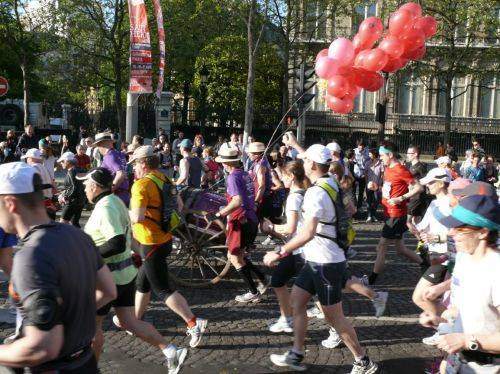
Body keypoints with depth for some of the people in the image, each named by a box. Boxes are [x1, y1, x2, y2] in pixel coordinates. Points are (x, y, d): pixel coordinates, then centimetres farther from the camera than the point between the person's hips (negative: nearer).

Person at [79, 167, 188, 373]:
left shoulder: (105, 208, -21)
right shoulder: (116, 201, 9)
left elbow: (117, 244, -31)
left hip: (109, 276, -9)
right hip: (126, 271, 9)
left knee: (92, 325, 9)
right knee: (128, 322, 13)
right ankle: (171, 352, 9)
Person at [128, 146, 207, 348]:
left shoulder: (142, 184, -20)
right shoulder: (165, 180, 6)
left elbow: (137, 216, -28)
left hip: (152, 244, -9)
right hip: (165, 238, 9)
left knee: (163, 289, -2)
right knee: (142, 283, 22)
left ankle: (194, 323, -4)